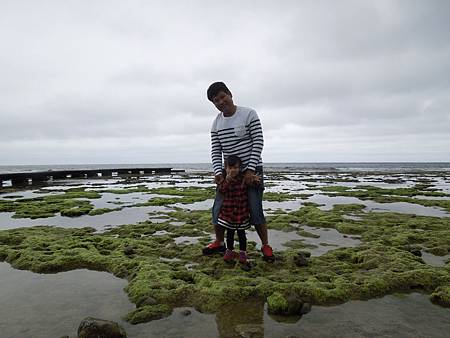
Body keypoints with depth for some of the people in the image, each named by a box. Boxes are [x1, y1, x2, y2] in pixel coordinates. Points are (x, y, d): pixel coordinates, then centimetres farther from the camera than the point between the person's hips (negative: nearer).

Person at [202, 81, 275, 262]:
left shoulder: (249, 114, -9)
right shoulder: (216, 123, 5)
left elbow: (258, 142, -12)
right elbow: (216, 150, 3)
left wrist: (250, 170, -19)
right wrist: (217, 172, -13)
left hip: (251, 170, -5)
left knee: (255, 210, -6)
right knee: (218, 208, 6)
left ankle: (265, 246, 14)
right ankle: (219, 243, 27)